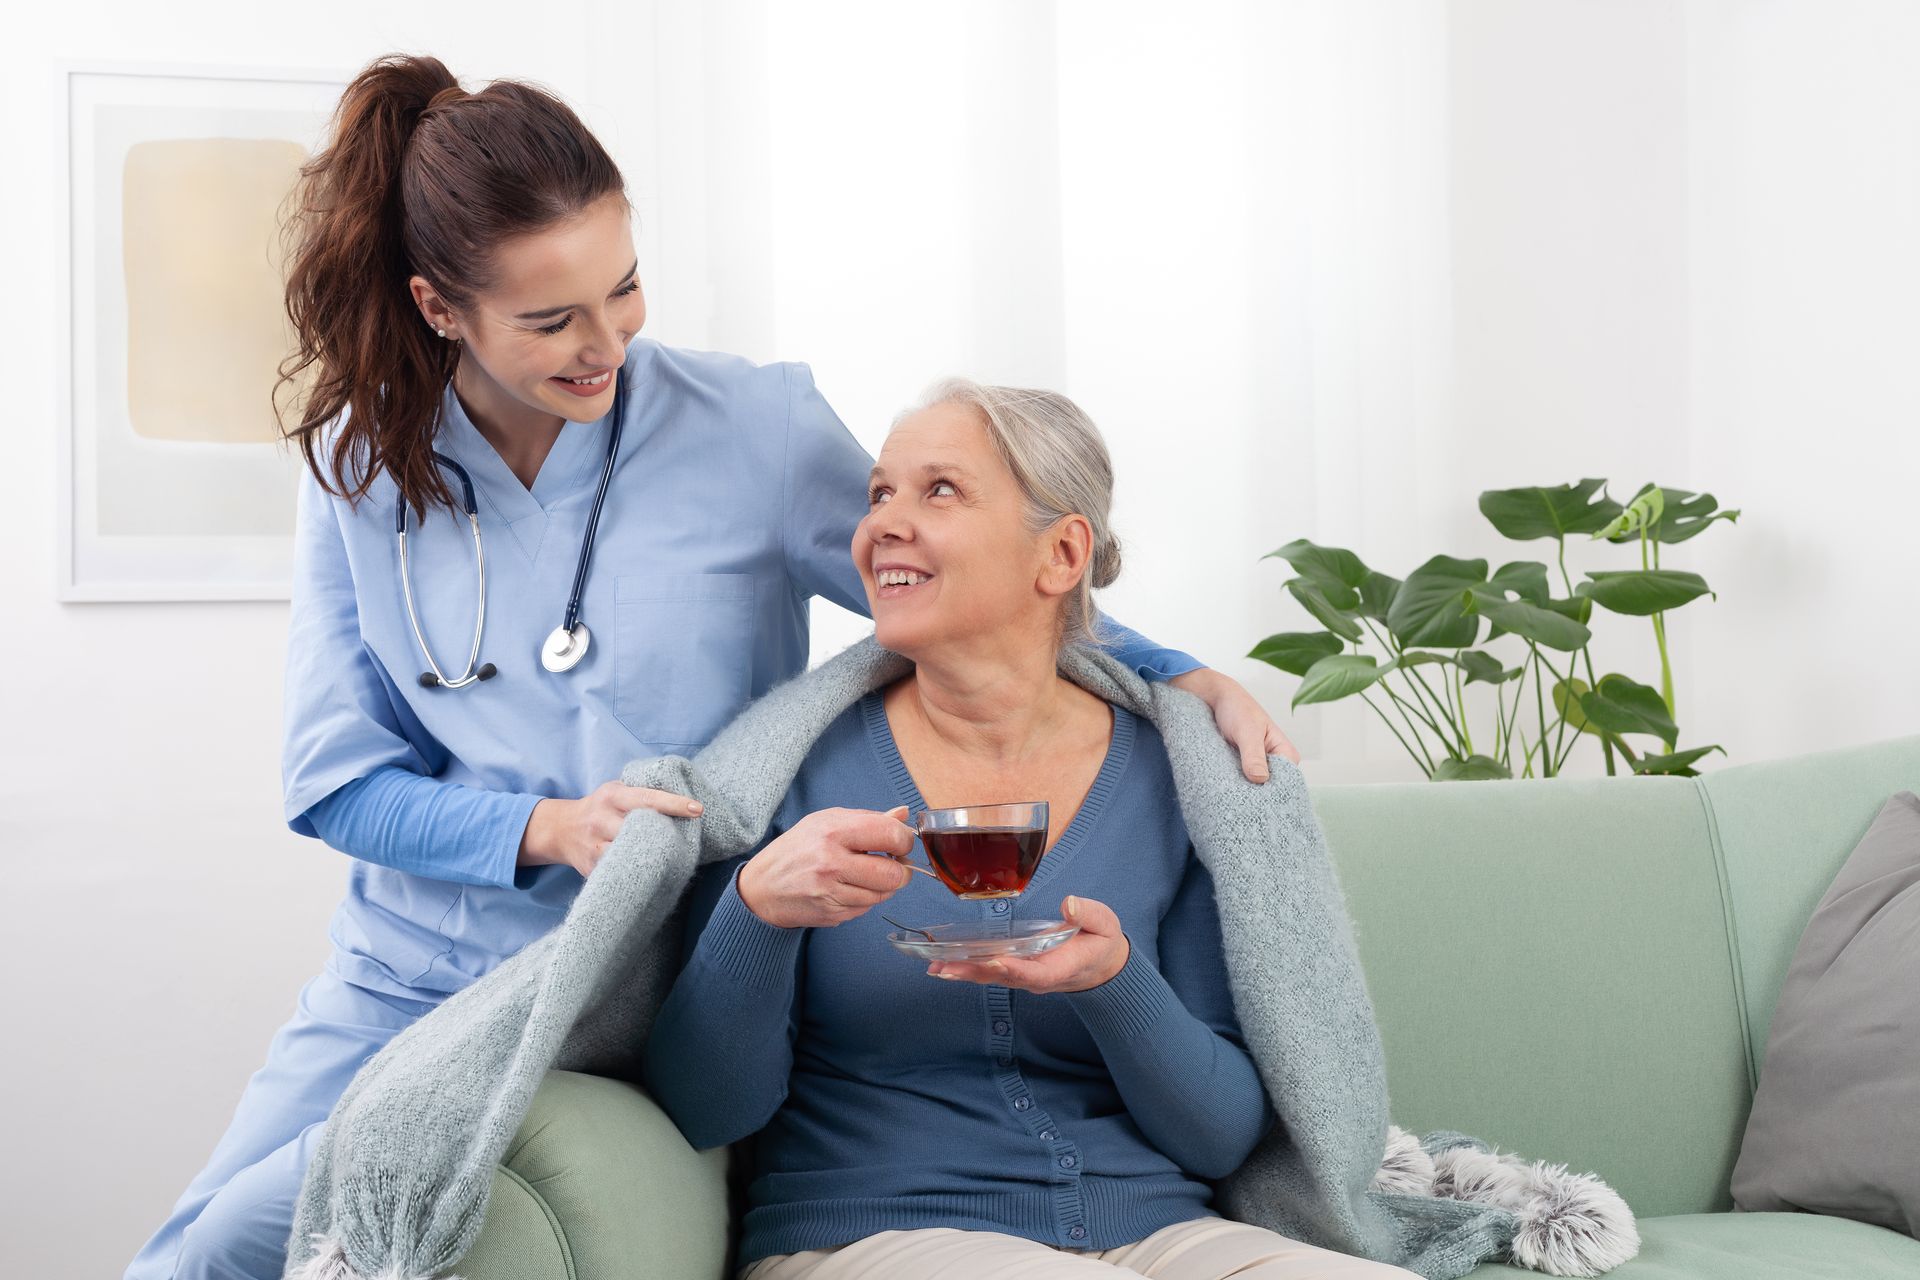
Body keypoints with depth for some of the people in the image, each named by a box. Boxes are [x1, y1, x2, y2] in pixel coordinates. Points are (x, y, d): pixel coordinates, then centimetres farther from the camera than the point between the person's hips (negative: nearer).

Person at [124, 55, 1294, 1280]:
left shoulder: (752, 431, -9)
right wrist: (547, 828, -17)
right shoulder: (360, 464, -1)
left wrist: (1186, 681, -13)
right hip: (406, 978, 4)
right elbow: (336, 784, 1)